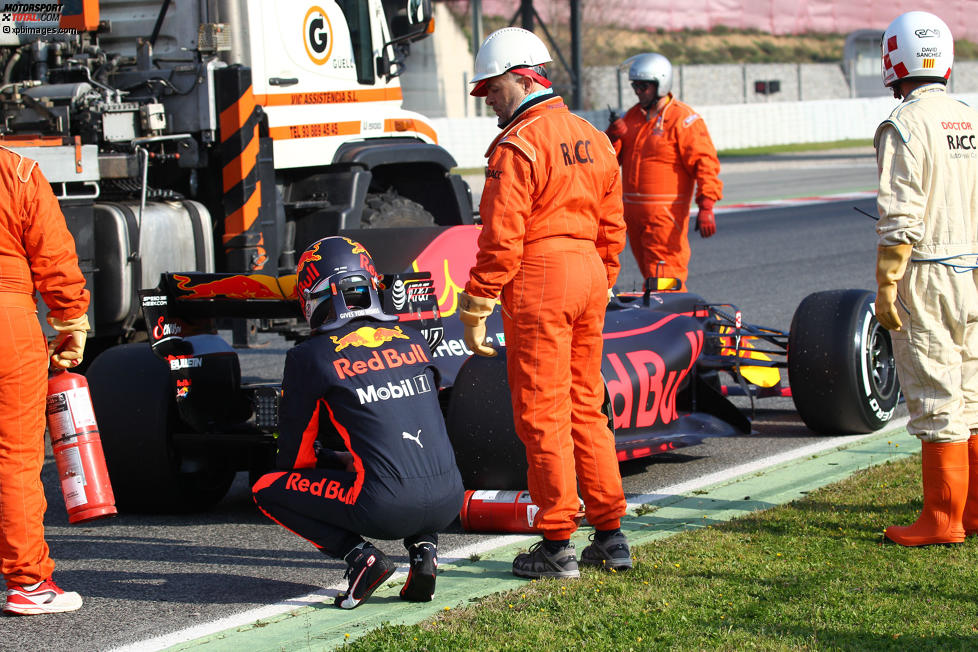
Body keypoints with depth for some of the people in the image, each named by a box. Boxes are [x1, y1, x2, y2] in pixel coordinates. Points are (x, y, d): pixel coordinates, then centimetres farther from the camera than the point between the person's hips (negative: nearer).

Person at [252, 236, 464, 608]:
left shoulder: (310, 358, 1)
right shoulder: (413, 341, 15)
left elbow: (294, 456, 9)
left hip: (386, 508, -5)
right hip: (447, 503, 5)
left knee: (265, 490, 13)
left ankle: (359, 556, -2)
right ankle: (423, 547, 13)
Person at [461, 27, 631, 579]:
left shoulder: (517, 146, -12)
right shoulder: (594, 140, 13)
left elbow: (501, 240, -16)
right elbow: (612, 230, 17)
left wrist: (476, 310, -11)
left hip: (537, 282, -8)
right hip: (589, 273, 8)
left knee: (543, 415, -1)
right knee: (586, 408, 14)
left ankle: (558, 545, 2)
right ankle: (611, 536, 16)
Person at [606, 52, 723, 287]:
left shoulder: (683, 119, -6)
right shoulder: (632, 116, 16)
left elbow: (705, 162, -13)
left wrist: (706, 206, -23)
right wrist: (612, 137, -5)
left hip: (666, 213, -7)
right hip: (633, 211, 7)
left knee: (664, 280, -13)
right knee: (650, 276, 12)